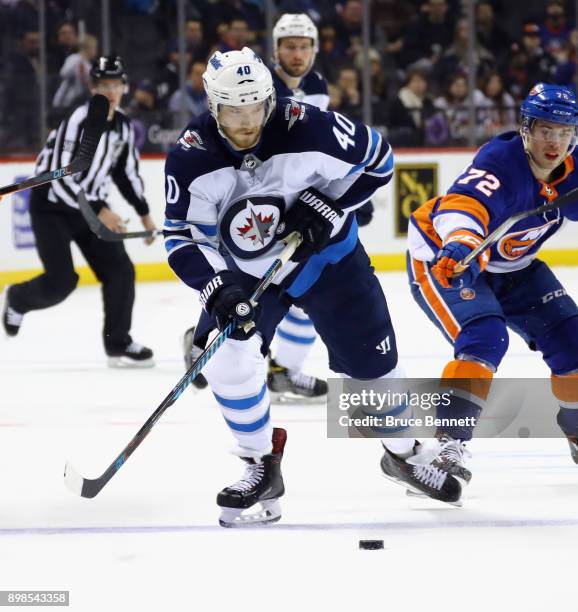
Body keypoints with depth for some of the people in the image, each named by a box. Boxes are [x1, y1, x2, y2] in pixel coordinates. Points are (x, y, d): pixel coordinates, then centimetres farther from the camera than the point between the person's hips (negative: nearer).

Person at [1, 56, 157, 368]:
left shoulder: (122, 125, 1)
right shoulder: (78, 121, -24)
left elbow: (127, 172, 15)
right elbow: (60, 178, -28)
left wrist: (144, 213, 14)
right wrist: (99, 212, -30)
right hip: (52, 205, -7)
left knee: (120, 270, -5)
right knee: (61, 280, -11)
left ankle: (118, 343, 4)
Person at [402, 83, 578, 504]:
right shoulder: (503, 161, -34)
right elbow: (467, 204, -53)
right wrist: (461, 243, -72)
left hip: (513, 267, 7)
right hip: (443, 256, -7)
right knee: (484, 339, -29)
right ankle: (450, 443, -27)